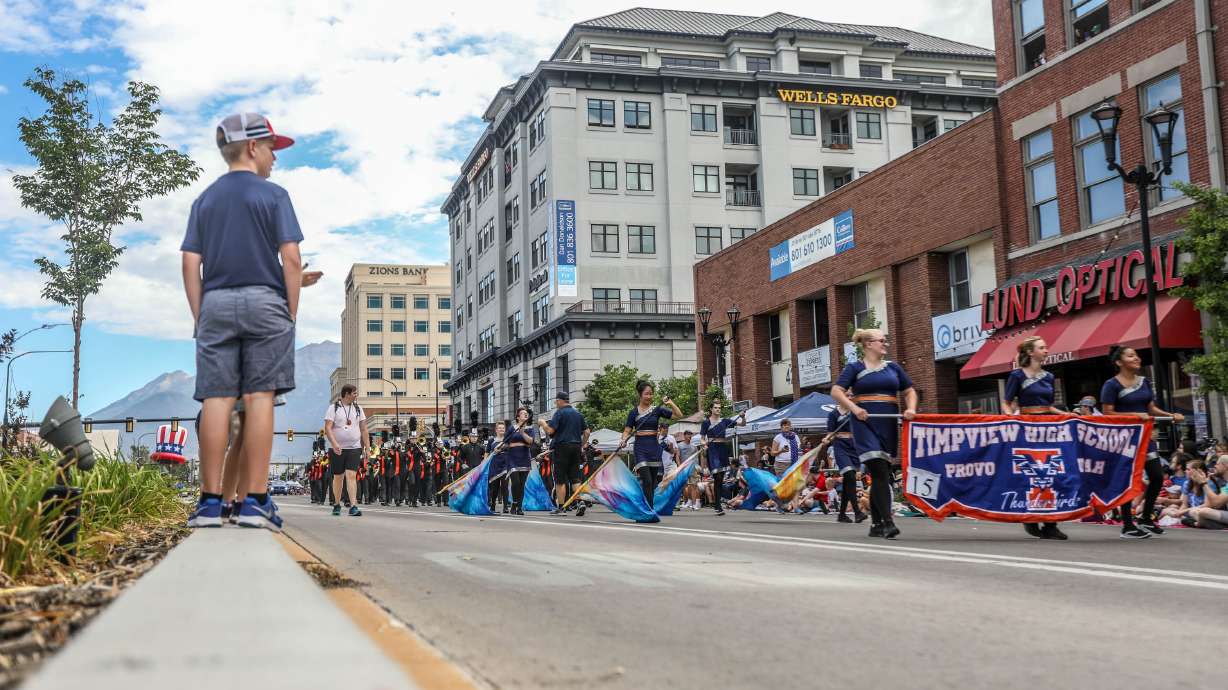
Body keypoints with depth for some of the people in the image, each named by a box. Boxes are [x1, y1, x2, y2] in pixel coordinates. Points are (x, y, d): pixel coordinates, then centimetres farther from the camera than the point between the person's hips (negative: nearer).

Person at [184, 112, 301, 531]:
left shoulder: (205, 200, 14)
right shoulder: (273, 195, 2)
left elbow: (190, 263, 8)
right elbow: (291, 259, -6)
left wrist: (199, 316, 11)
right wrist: (291, 313, 0)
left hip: (215, 304, 4)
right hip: (264, 301, -4)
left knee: (216, 399, 1)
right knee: (259, 398, -4)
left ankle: (210, 501, 0)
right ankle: (256, 500, -6)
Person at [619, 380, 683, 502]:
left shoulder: (657, 409, 5)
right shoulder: (634, 412, 2)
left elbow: (679, 415, 2)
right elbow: (627, 430, 2)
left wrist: (671, 403, -12)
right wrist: (623, 440, -18)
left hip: (654, 447, 3)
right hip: (640, 447, -3)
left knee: (653, 482, 7)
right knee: (647, 481, -14)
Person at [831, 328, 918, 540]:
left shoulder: (893, 367, 16)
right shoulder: (855, 368, 3)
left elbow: (909, 391, 21)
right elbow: (836, 391, -5)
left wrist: (911, 409, 1)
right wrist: (854, 408, -18)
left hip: (888, 424, 4)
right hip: (865, 423, -4)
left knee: (880, 474, 7)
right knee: (880, 471, -16)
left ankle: (877, 524, 14)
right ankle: (887, 522, -19)